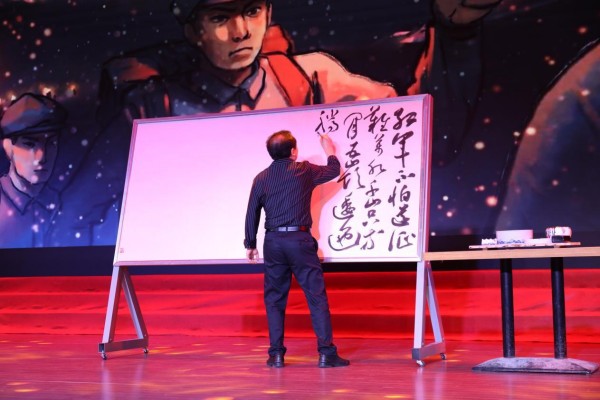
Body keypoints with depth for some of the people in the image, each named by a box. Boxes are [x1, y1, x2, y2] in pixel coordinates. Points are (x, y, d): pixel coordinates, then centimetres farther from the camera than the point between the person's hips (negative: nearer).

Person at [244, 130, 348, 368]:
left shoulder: (261, 178, 6)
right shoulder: (304, 170, 1)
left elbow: (252, 213, 8)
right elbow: (334, 170, 18)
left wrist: (250, 244, 19)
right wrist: (330, 151, 38)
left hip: (273, 241, 3)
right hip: (299, 239, -3)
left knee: (274, 299, 10)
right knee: (316, 296, 0)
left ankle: (276, 354, 10)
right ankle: (326, 352, -2)